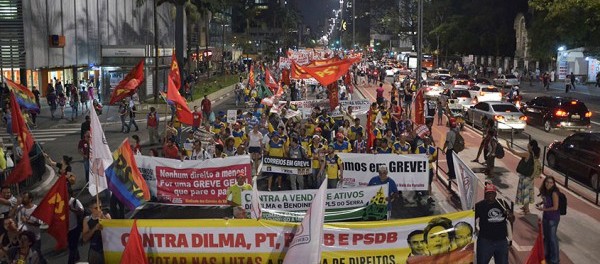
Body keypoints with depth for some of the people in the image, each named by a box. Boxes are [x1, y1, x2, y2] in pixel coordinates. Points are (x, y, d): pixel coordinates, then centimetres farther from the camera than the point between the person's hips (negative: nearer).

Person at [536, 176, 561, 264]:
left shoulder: (554, 193, -22)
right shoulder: (545, 191, 0)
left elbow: (555, 207, -21)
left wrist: (543, 209, -15)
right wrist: (540, 203, -1)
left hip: (553, 218, -8)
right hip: (546, 216, 8)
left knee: (552, 237, 3)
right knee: (546, 236, 19)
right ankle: (547, 254, 37)